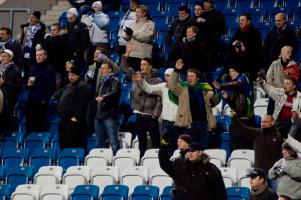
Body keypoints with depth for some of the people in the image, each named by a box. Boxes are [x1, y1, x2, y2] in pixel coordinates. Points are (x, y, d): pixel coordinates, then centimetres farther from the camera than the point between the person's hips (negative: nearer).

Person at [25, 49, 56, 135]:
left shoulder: (49, 69, -2)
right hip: (31, 101, 5)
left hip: (42, 102, -5)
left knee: (42, 124, -4)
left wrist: (45, 99, -16)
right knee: (30, 125, 3)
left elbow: (52, 87, -8)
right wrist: (28, 84, 3)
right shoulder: (32, 68, 16)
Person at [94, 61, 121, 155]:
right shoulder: (100, 81, 21)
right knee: (99, 142, 12)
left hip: (109, 115, -8)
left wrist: (103, 97, -34)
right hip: (99, 115, 8)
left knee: (113, 141, -10)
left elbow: (115, 93, -22)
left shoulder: (114, 81, -4)